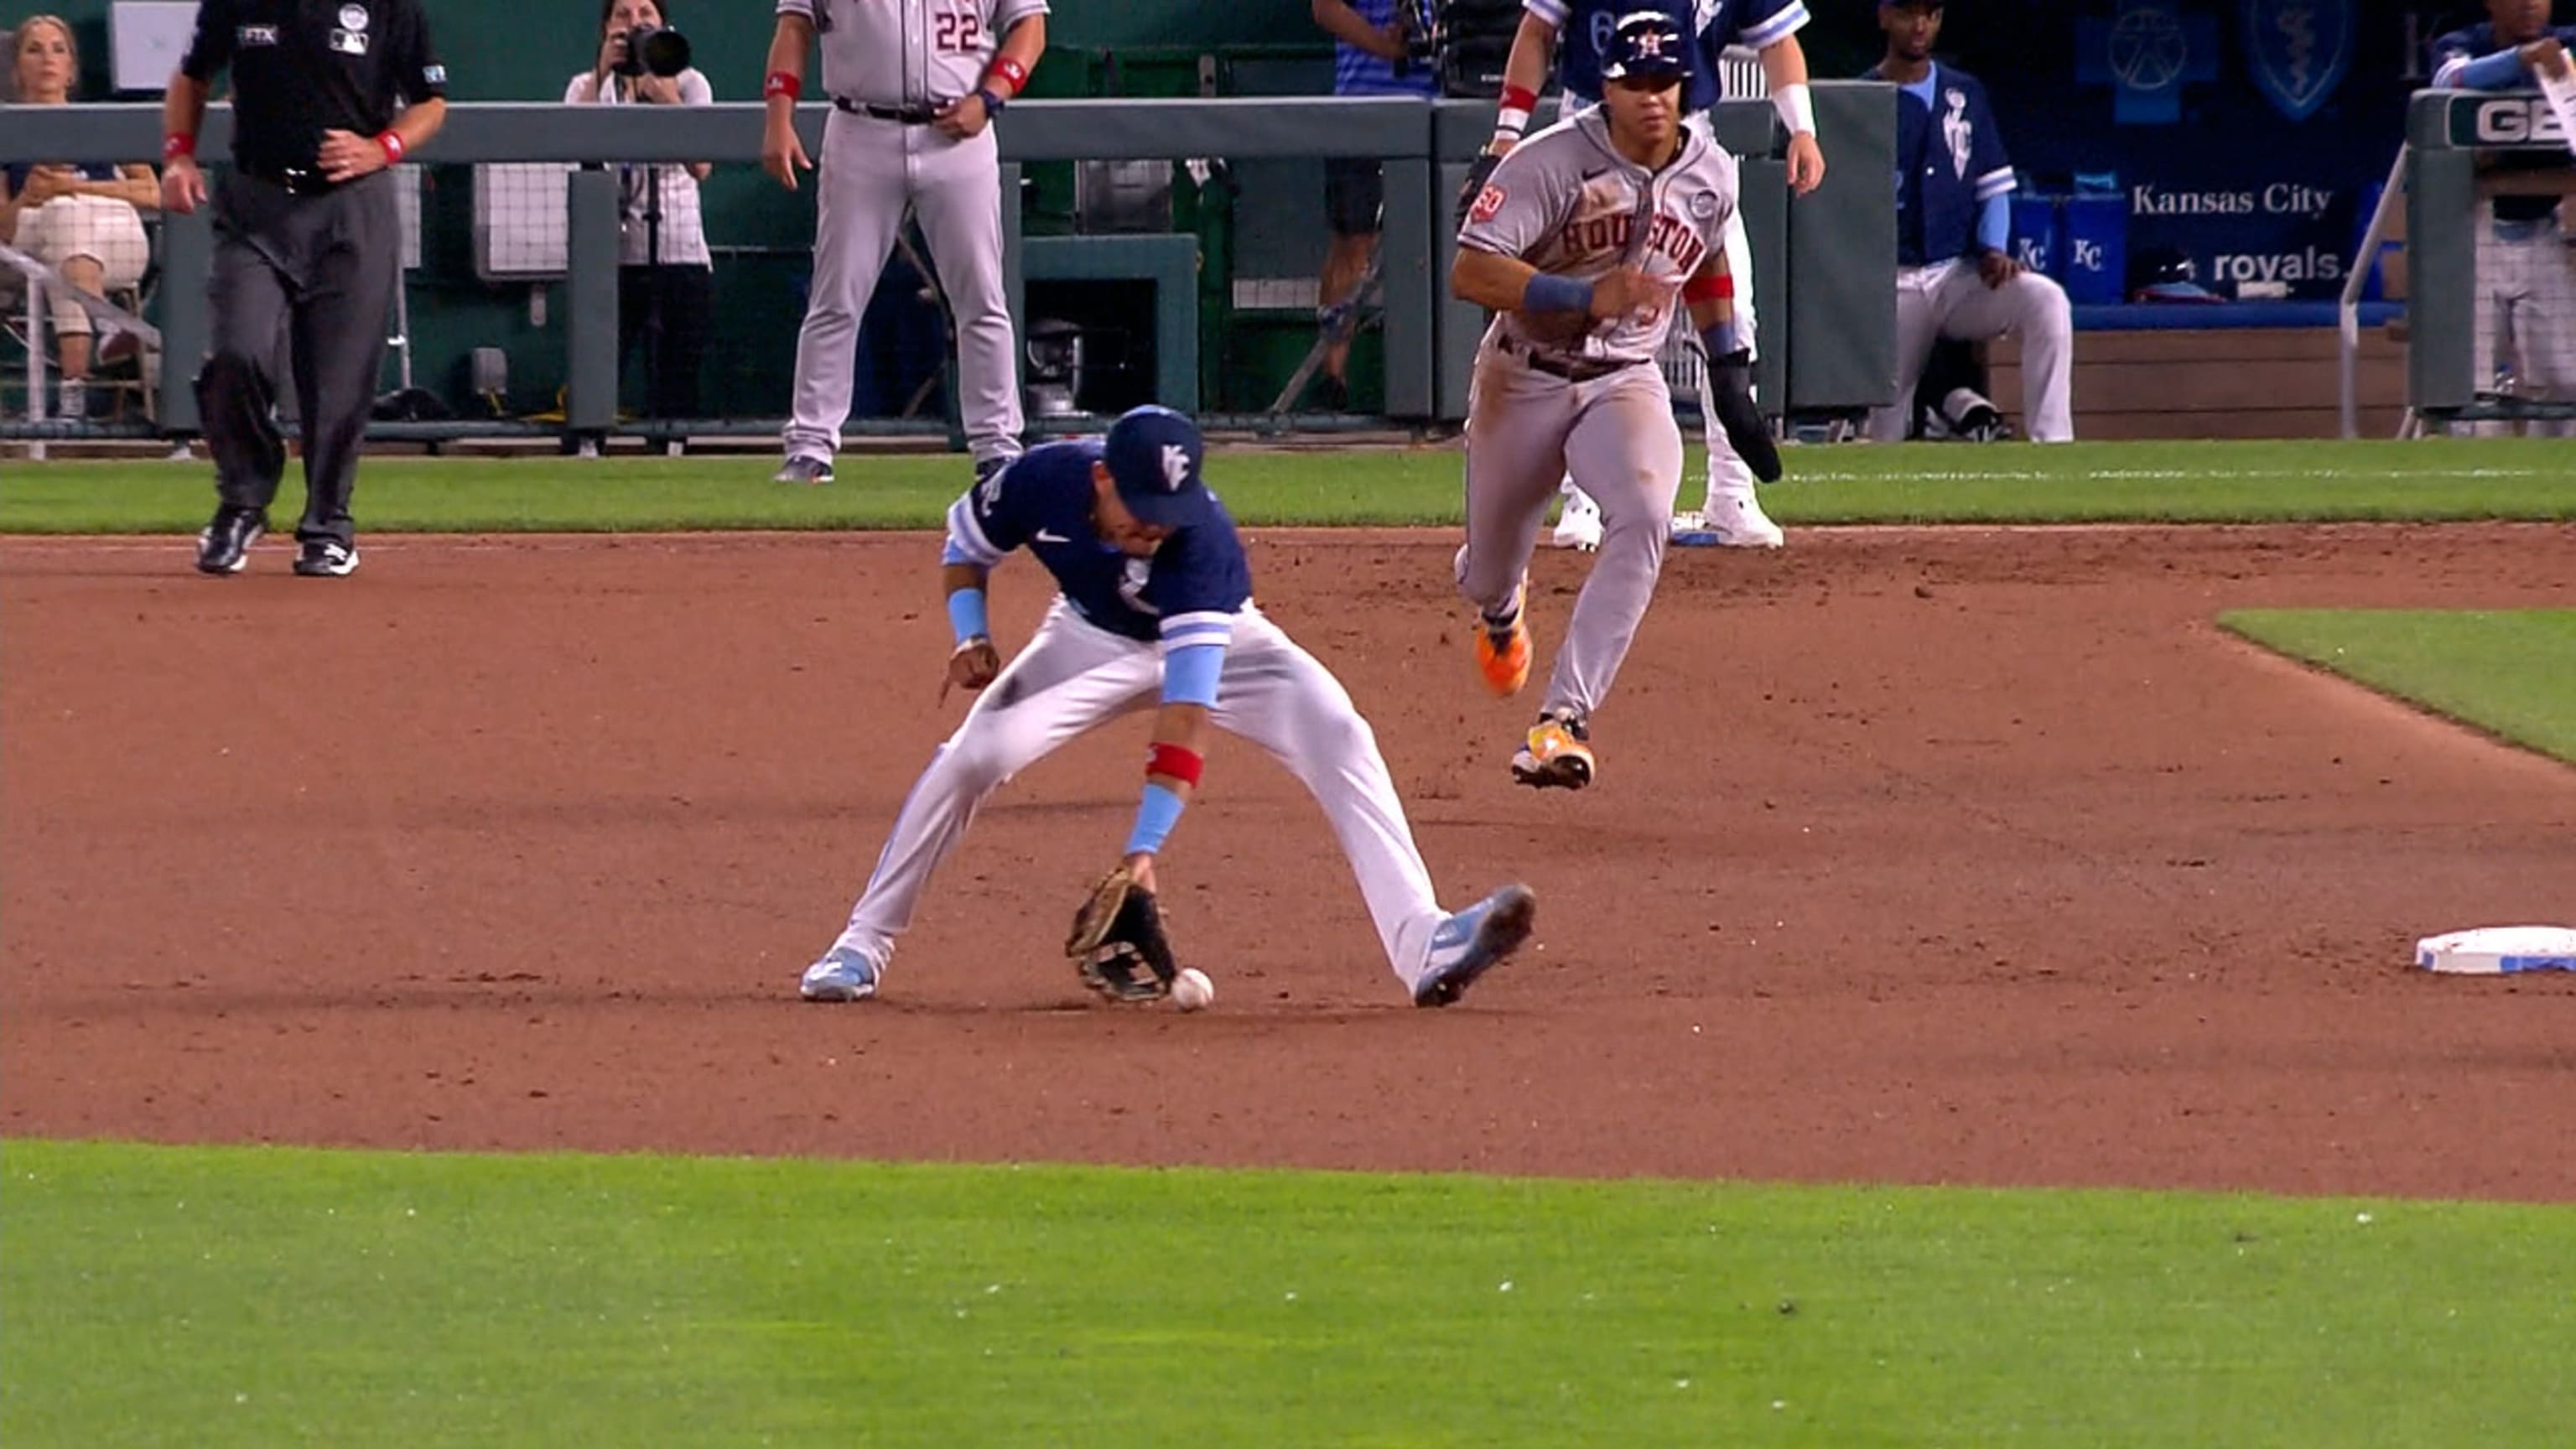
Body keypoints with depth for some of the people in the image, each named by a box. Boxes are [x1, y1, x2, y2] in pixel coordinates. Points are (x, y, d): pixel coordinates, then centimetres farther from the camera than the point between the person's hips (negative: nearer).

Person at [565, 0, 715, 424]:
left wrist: (666, 98, -19)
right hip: (610, 257, 0)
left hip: (679, 258, 0)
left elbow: (700, 166, -9)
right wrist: (602, 73, -17)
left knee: (675, 399, -1)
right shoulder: (588, 87, 9)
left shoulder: (689, 84, 7)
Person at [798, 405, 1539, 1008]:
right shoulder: (1043, 480, -31)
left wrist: (1144, 850, -50)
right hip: (1091, 642, 2)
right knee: (970, 757, -17)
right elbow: (965, 543, -5)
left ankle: (1422, 944, -32)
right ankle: (863, 946, -2)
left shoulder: (1201, 540, -39)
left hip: (1215, 644, -2)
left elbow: (1184, 716, -44)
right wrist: (971, 635, -23)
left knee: (1339, 738, -25)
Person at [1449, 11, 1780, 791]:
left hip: (1625, 383, 2)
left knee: (1643, 519, -30)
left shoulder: (1711, 176, -3)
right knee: (1490, 570, 13)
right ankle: (1499, 610, 57)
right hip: (1524, 381, -2)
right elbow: (1470, 273, -27)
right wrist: (1587, 298, -38)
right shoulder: (1551, 163, -19)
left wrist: (1731, 383, 17)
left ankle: (1565, 718, -34)